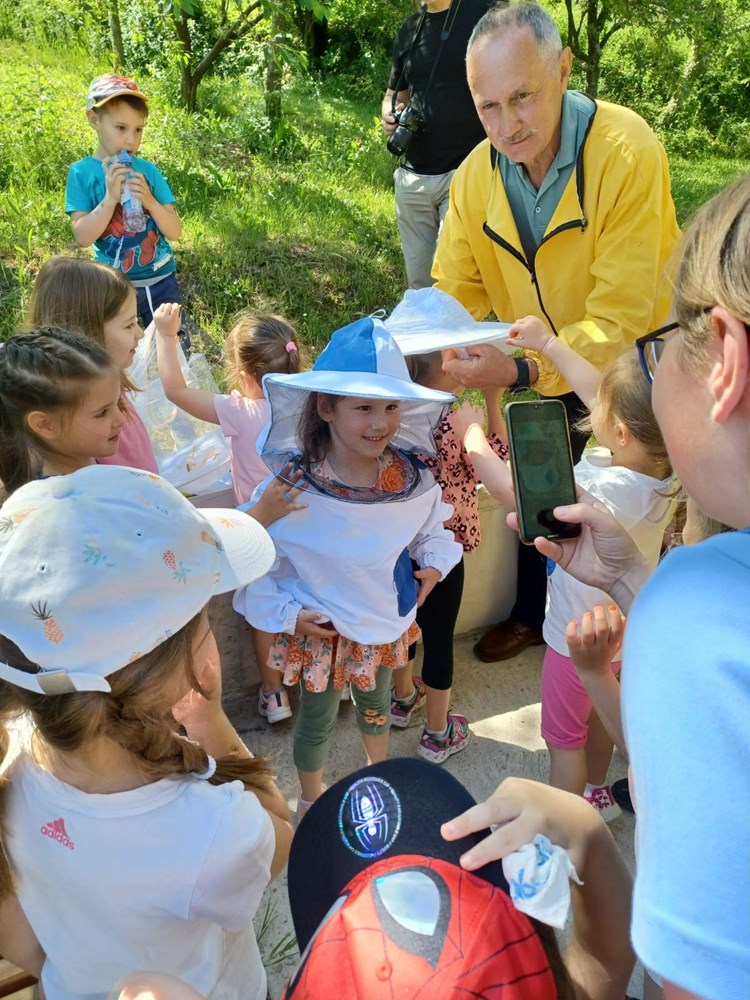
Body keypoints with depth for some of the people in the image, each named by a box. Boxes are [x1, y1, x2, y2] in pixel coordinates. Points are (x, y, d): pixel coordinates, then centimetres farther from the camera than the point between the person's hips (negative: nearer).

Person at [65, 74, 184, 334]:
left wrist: (149, 200, -20)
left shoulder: (148, 170, -1)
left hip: (160, 280, 2)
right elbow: (82, 237, -13)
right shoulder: (81, 172, -5)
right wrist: (111, 198, -23)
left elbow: (175, 232, -3)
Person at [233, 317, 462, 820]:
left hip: (386, 619, 4)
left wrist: (433, 563, -6)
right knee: (318, 718, 18)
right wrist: (283, 612, -18)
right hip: (319, 629, -4)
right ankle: (311, 800, 48)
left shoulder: (413, 476, -14)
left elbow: (436, 521, 7)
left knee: (376, 704, 29)